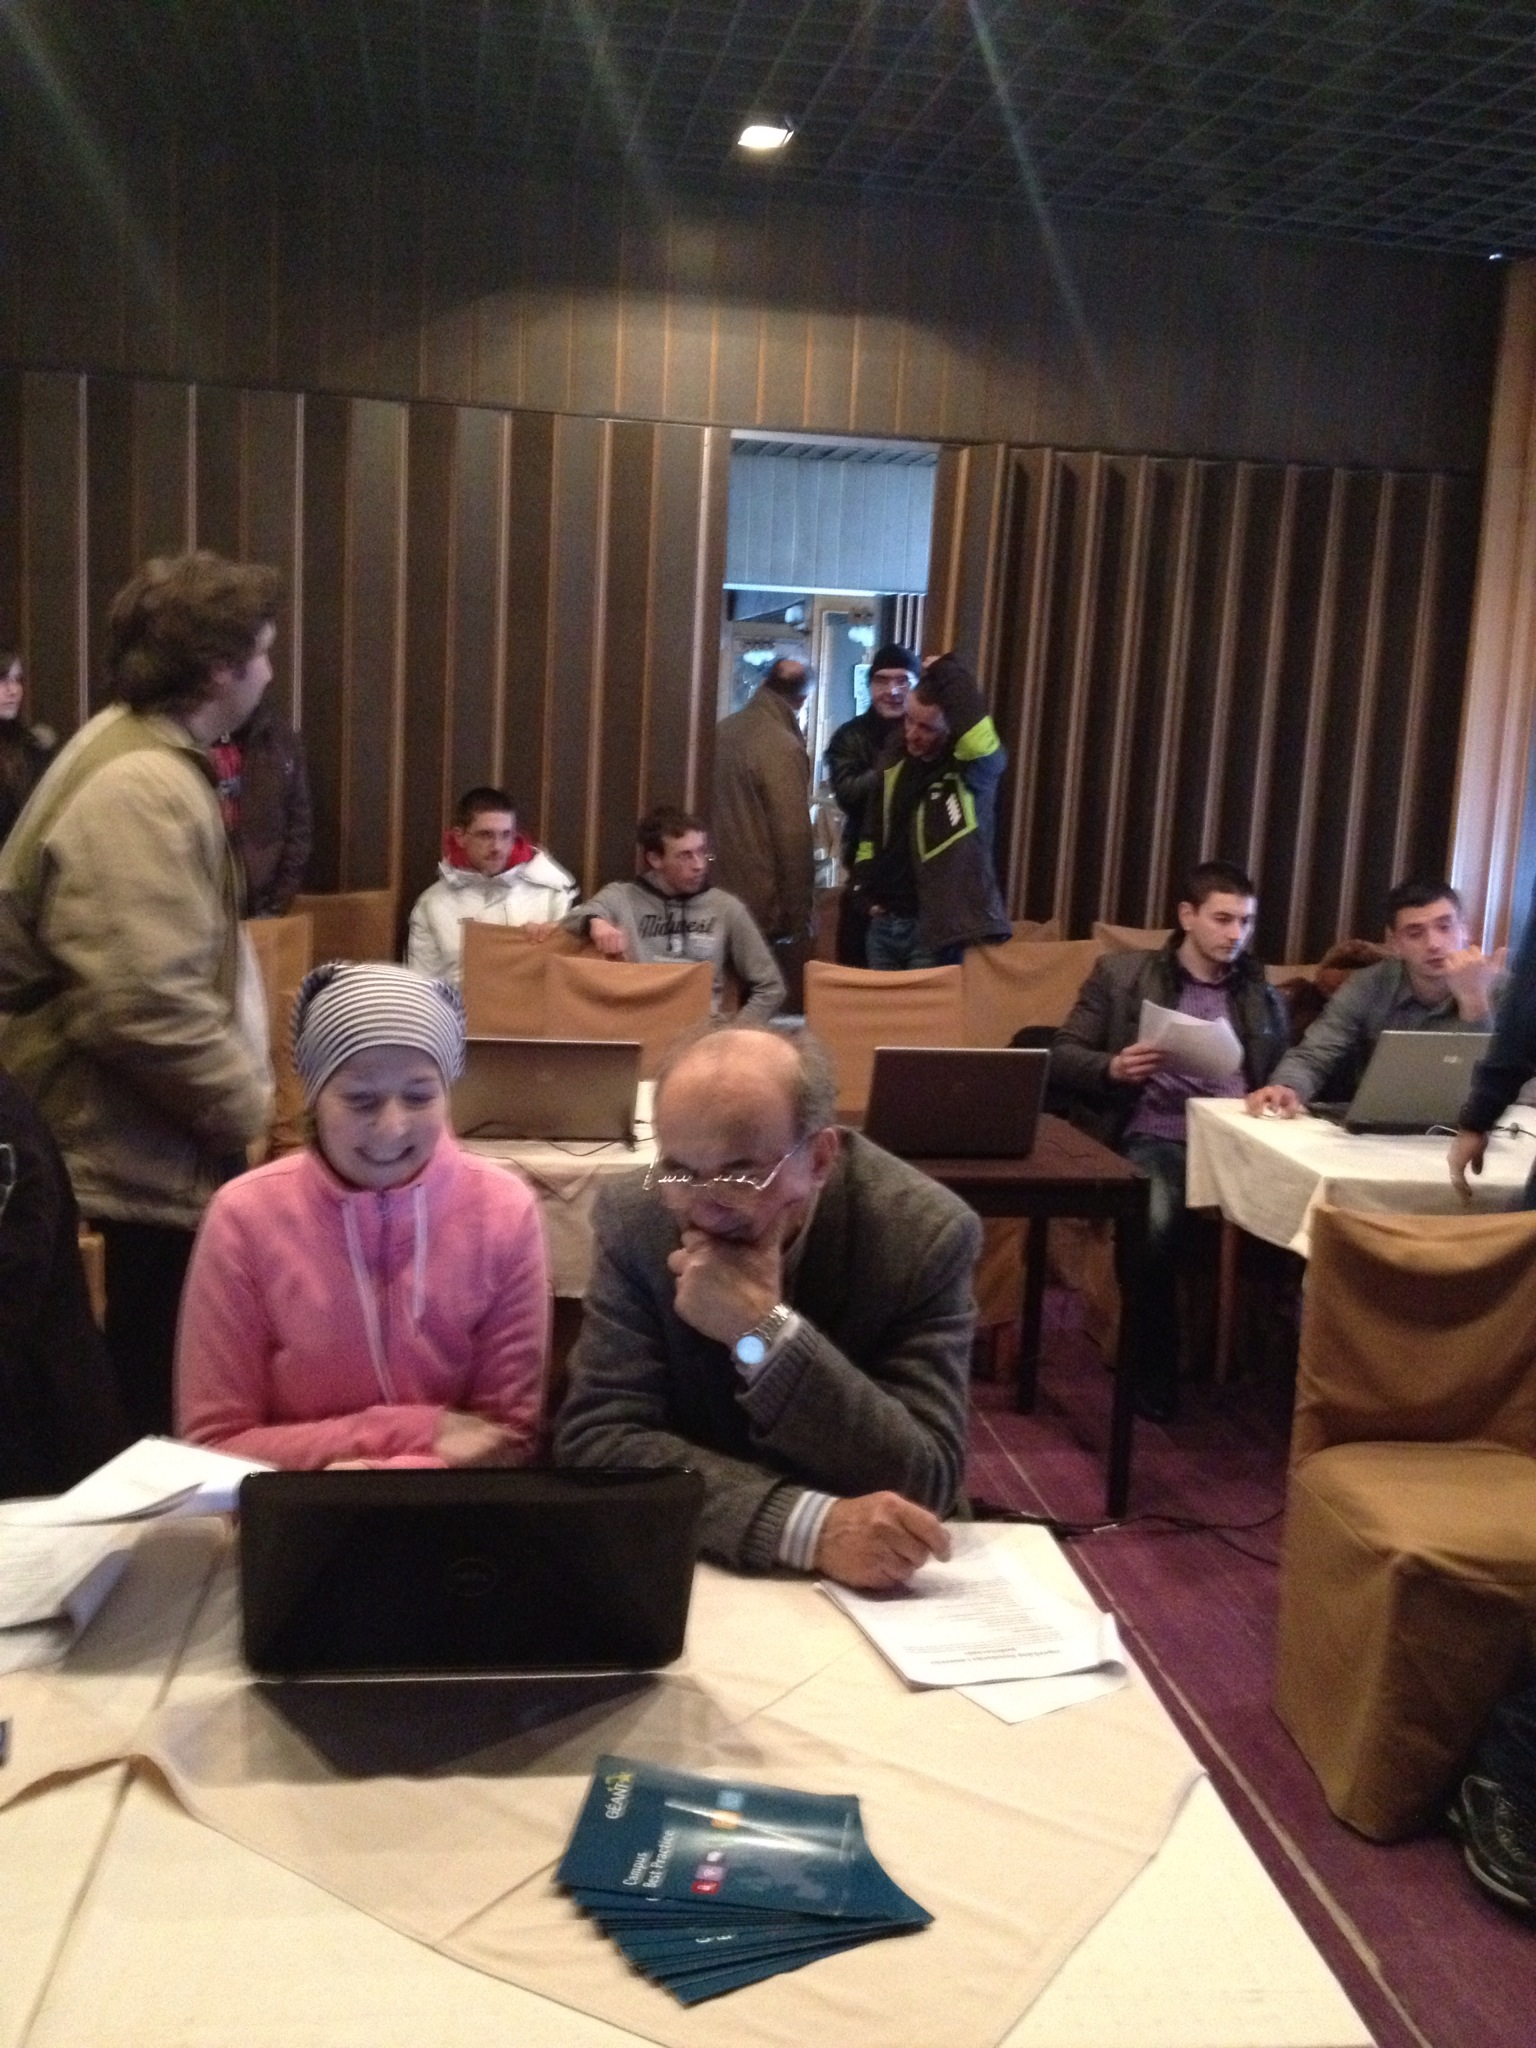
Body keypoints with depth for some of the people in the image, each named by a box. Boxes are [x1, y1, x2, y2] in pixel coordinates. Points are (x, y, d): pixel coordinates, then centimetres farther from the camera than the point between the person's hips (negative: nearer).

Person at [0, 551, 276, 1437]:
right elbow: (148, 1007, -30)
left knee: (153, 1394, 21)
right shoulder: (142, 791, -23)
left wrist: (235, 1088, 17)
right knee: (165, 1409, 3)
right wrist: (246, 1103, -16)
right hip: (159, 1157, -10)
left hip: (158, 1140, 10)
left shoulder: (145, 754, 11)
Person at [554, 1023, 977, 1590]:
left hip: (876, 1579, 0)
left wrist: (766, 1331, -28)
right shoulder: (634, 1217, -12)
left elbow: (928, 1482, -17)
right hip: (695, 1563, 0)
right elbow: (595, 1438, -16)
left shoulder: (927, 1233, -16)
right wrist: (806, 1525, -29)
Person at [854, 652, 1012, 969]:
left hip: (935, 924, -6)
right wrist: (869, 889, 12)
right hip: (885, 919, 6)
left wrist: (946, 671, -30)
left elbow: (980, 741, -40)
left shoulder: (973, 767, -14)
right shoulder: (895, 754, 5)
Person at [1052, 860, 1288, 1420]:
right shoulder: (1121, 974, 12)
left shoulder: (1262, 995, 22)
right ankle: (1154, 1371, -13)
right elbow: (1061, 1057, 8)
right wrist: (1113, 1068, -13)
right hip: (1155, 1137, -3)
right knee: (1154, 1222, -35)